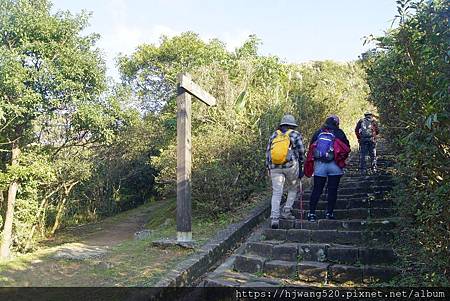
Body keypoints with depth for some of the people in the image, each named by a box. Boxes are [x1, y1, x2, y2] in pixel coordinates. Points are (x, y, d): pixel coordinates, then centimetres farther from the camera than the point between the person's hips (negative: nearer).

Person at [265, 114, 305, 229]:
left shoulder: (274, 135, 13)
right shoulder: (295, 135, 4)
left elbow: (267, 152, 12)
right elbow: (301, 152, 2)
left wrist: (269, 168, 18)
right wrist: (300, 168, 9)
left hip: (275, 168, 2)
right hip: (291, 166, -2)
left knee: (276, 193, 1)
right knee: (292, 189, 19)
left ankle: (274, 218, -8)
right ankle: (286, 211, 10)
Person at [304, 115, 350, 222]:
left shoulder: (317, 133, 11)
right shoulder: (339, 133, 2)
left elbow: (310, 149, 12)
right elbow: (347, 148, 2)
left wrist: (310, 166, 17)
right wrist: (341, 160, 18)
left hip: (319, 165, 3)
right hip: (334, 165, -2)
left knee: (316, 190, 6)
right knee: (332, 190, 6)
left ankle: (311, 213, 3)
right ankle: (329, 212, 7)